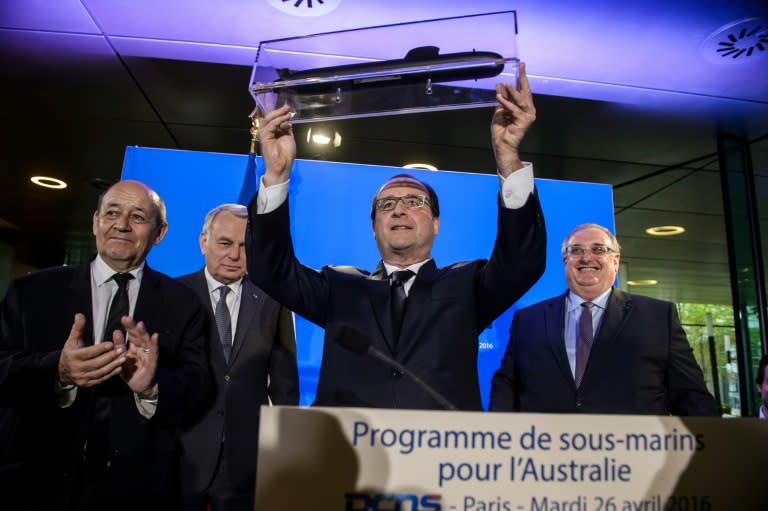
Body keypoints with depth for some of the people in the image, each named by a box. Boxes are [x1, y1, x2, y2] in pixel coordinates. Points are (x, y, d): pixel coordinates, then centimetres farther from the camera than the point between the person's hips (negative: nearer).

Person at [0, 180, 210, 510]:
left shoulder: (182, 303, -2)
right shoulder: (33, 291, 0)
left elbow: (198, 384, -8)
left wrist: (153, 386, -28)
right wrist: (57, 371, -26)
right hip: (38, 481, 1)